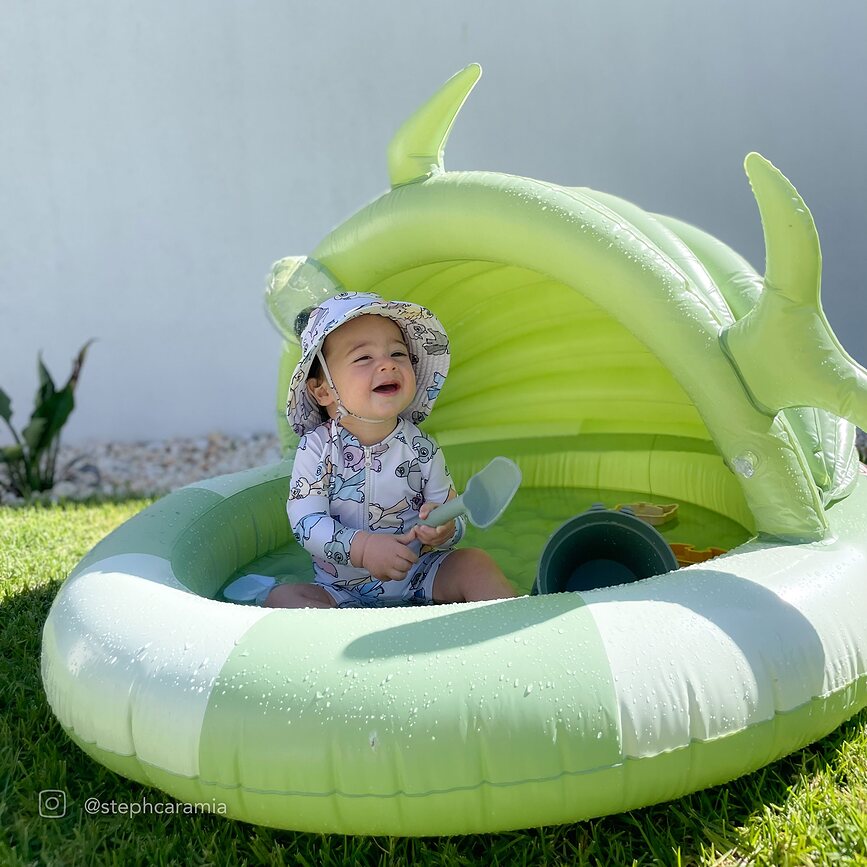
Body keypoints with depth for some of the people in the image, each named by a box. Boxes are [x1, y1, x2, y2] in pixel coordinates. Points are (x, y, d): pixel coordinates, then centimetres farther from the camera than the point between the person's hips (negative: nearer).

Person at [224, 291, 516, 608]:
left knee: (473, 563, -21)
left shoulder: (421, 448, -7)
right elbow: (306, 522, -19)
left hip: (419, 577, 1)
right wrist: (362, 547, -35)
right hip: (342, 588, 0)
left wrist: (444, 528, -30)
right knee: (284, 597, -21)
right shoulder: (316, 447, -11)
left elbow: (455, 519, -5)